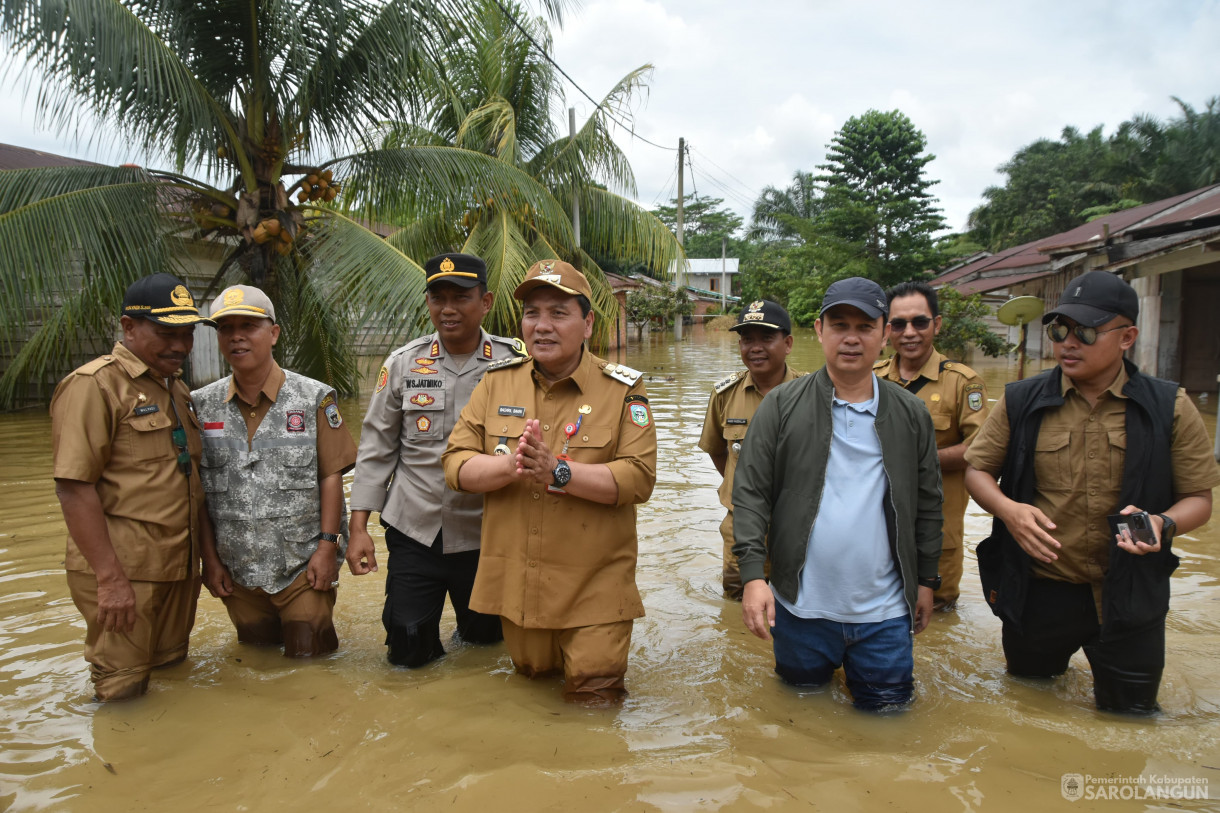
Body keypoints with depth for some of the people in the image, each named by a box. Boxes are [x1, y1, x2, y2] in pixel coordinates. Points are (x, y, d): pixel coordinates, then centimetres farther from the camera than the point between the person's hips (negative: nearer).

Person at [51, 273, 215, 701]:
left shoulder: (177, 390, 15)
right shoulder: (94, 384, -11)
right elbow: (73, 487, -19)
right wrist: (111, 577, -22)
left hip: (179, 570, 8)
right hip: (122, 573, -8)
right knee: (122, 693, 1)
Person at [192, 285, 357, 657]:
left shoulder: (314, 399, -6)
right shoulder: (202, 405, 2)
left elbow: (330, 476, -6)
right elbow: (197, 488, 4)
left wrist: (327, 546, -11)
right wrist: (209, 557, 2)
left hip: (303, 566, -3)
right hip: (237, 570, 3)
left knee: (308, 655, 3)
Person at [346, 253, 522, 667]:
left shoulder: (513, 364, -4)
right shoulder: (403, 364, 0)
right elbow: (376, 447, 5)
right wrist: (359, 527, 2)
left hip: (485, 535, 0)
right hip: (414, 531, 1)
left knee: (487, 640, 15)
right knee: (408, 653, 3)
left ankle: (470, 633, 47)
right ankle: (427, 640, 35)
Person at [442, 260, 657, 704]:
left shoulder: (622, 391, -8)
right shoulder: (497, 382, 2)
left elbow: (639, 479, -17)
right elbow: (455, 464, -3)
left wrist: (558, 472, -28)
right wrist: (509, 466, -24)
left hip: (594, 583, -3)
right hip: (516, 579, 4)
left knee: (595, 692, 5)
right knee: (531, 674, 21)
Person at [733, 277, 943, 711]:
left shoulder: (911, 414, 5)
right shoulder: (782, 405, -3)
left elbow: (927, 503, 11)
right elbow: (750, 492, -6)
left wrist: (926, 580, 12)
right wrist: (752, 574, -13)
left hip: (884, 610, 1)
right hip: (801, 606, -1)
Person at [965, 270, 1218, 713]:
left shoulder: (1170, 408, -5)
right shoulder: (1020, 402, -3)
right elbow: (978, 469, 2)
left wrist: (1163, 523, -23)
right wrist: (1007, 509, -19)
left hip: (1129, 597, -1)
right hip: (1038, 590, 1)